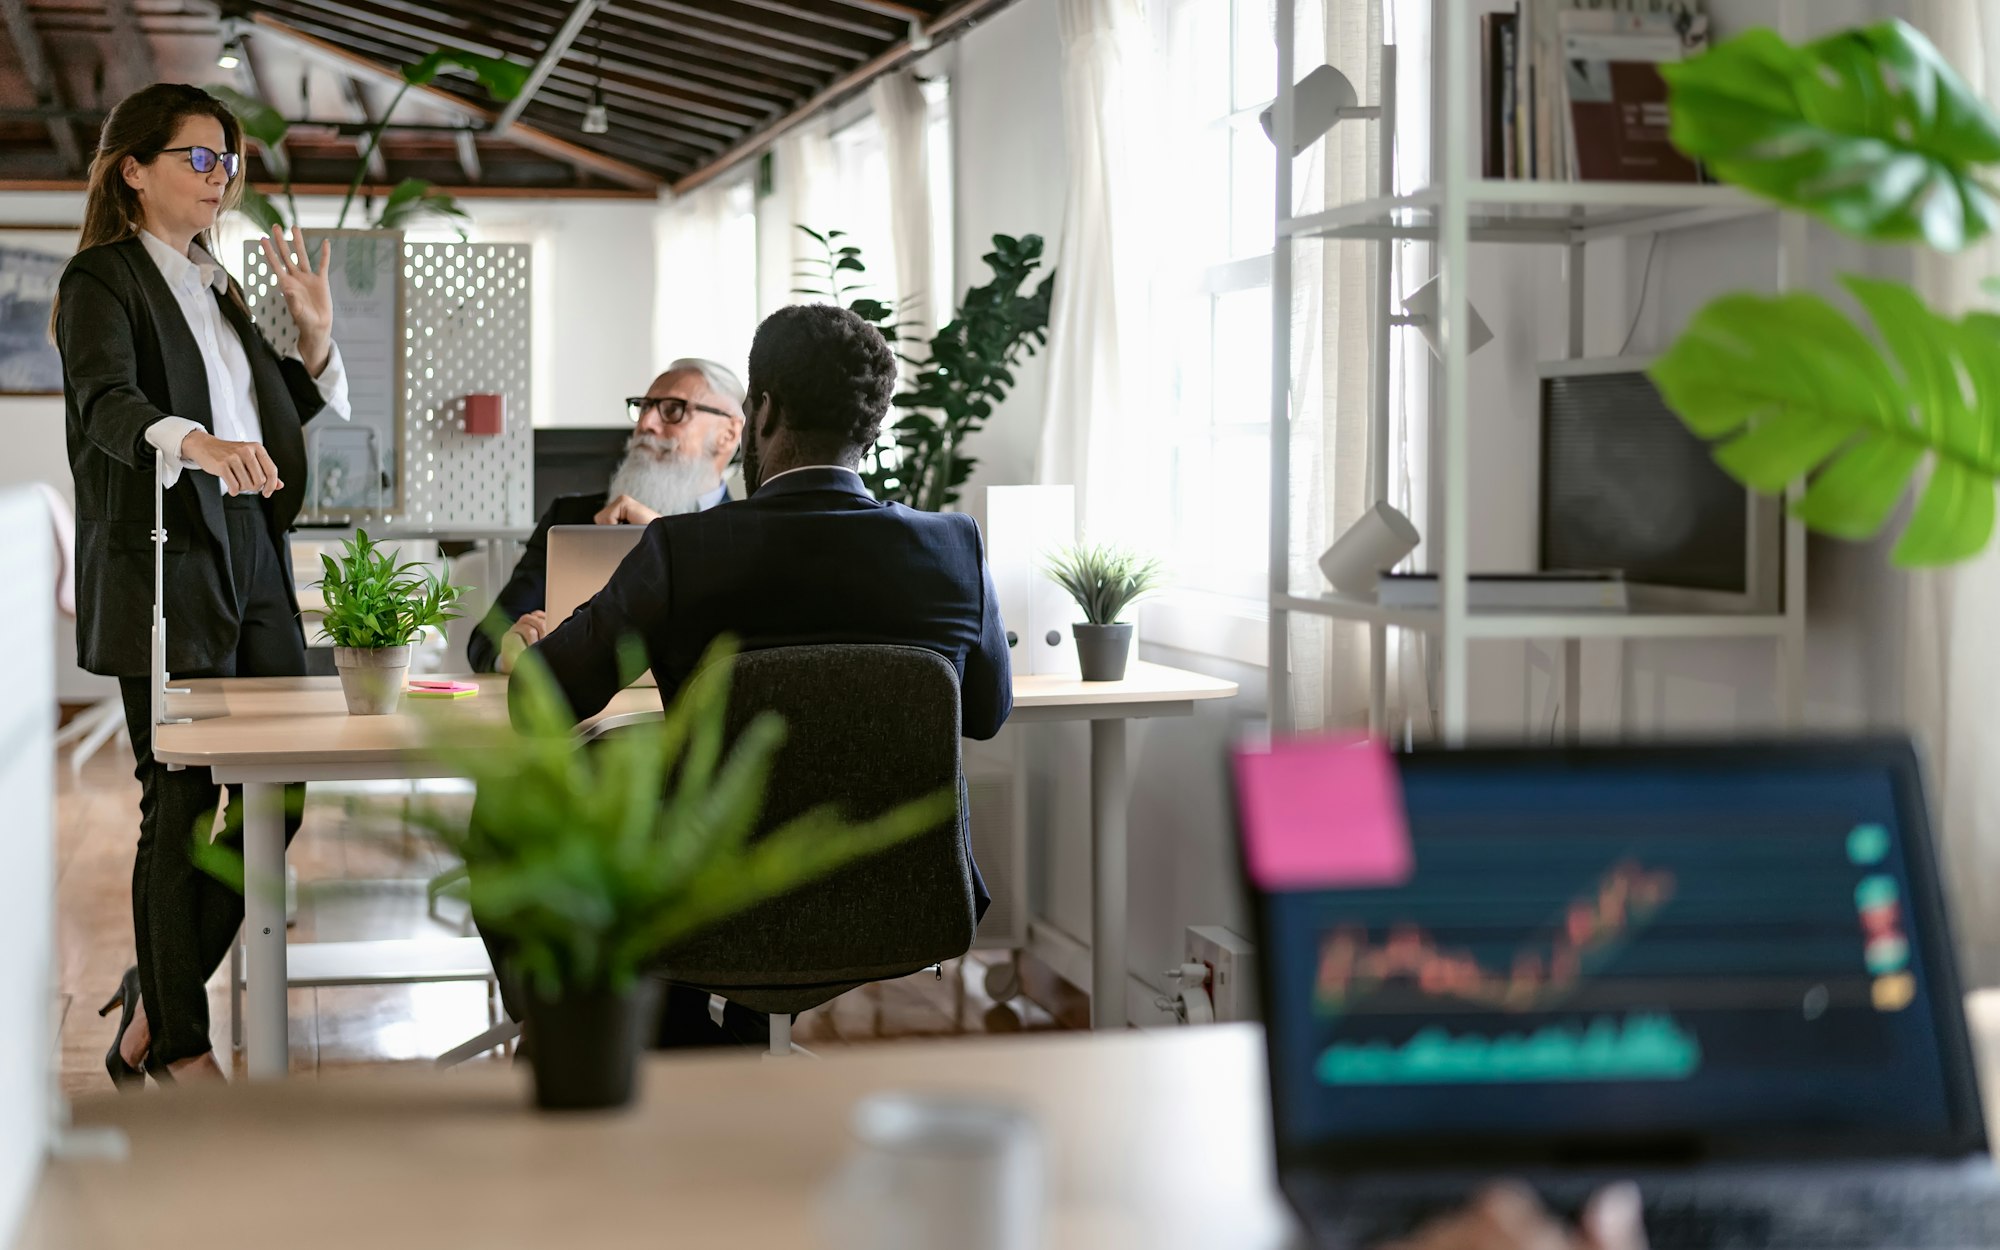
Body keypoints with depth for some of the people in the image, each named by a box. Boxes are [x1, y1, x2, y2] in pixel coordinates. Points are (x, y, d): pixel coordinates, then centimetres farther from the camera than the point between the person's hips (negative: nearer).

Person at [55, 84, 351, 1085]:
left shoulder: (213, 284, 20)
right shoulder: (103, 280, -4)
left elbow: (277, 416, 27)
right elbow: (107, 405, -22)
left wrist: (315, 334, 10)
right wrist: (197, 445, -41)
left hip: (252, 552, 8)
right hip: (164, 561, -8)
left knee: (280, 791, 5)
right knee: (181, 805, -4)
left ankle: (155, 998, 19)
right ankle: (177, 1045, 7)